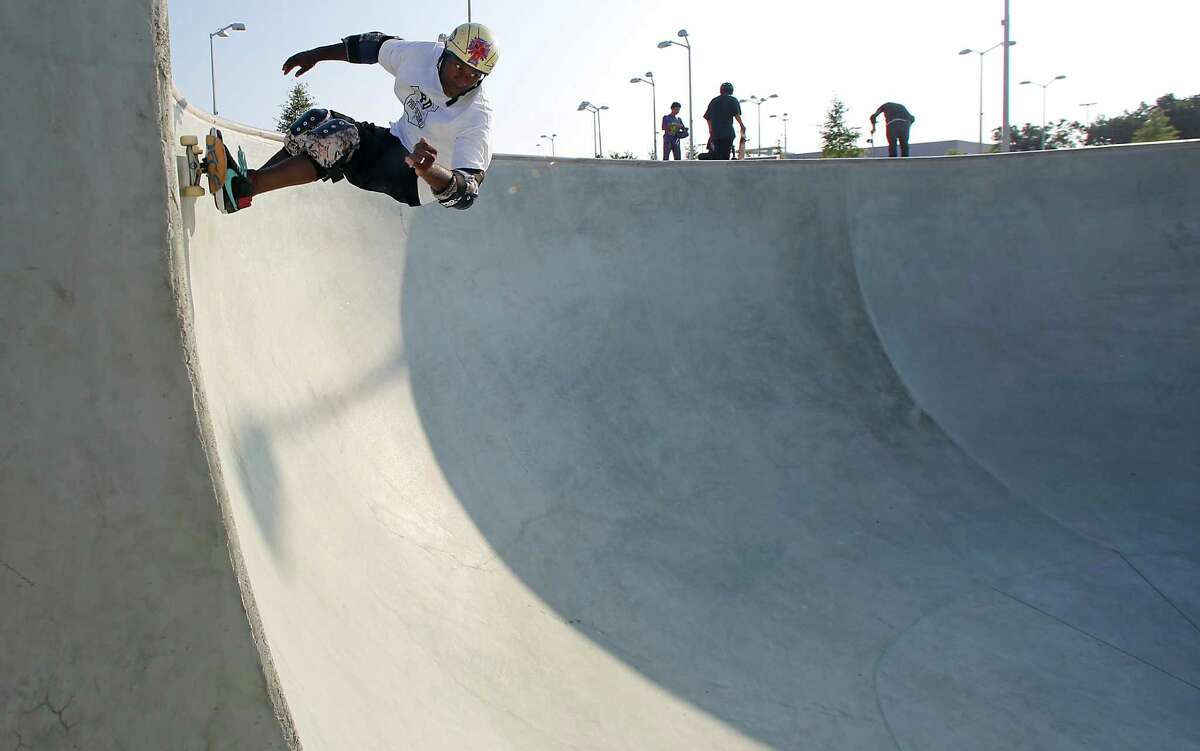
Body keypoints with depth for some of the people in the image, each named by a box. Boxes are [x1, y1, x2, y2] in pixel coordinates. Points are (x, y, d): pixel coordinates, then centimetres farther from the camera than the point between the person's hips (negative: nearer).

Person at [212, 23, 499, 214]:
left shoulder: (477, 118, -26)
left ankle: (244, 189, -26)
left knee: (340, 137, -28)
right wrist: (316, 54, 15)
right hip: (395, 143, 7)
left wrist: (431, 171, -55)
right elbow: (375, 46, 9)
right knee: (317, 121, -13)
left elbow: (467, 192, -35)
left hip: (416, 183, -7)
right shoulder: (424, 55, -9)